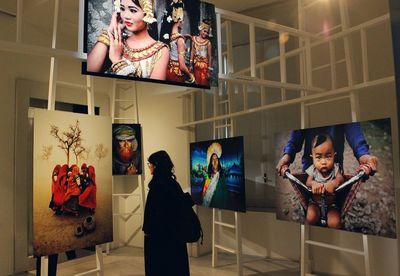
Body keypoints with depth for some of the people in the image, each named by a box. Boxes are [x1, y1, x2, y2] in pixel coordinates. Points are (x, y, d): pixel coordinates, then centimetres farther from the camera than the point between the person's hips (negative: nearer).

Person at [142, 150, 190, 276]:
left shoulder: (157, 185, -18)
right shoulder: (173, 183, 5)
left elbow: (154, 211, -18)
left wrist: (148, 230, -6)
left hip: (158, 233, -8)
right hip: (174, 232, 8)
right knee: (175, 265, 15)